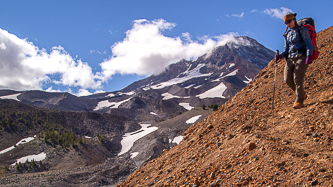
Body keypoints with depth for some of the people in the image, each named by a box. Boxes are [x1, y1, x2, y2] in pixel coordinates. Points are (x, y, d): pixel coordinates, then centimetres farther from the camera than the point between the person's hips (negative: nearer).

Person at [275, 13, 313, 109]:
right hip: (290, 58, 6)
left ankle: (299, 101, -5)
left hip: (301, 57, -6)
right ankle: (302, 94, 16)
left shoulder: (302, 30, -1)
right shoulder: (287, 34, 17)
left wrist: (309, 56, -22)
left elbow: (309, 44, -7)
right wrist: (280, 56, -1)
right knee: (288, 79, -6)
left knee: (297, 78, -16)